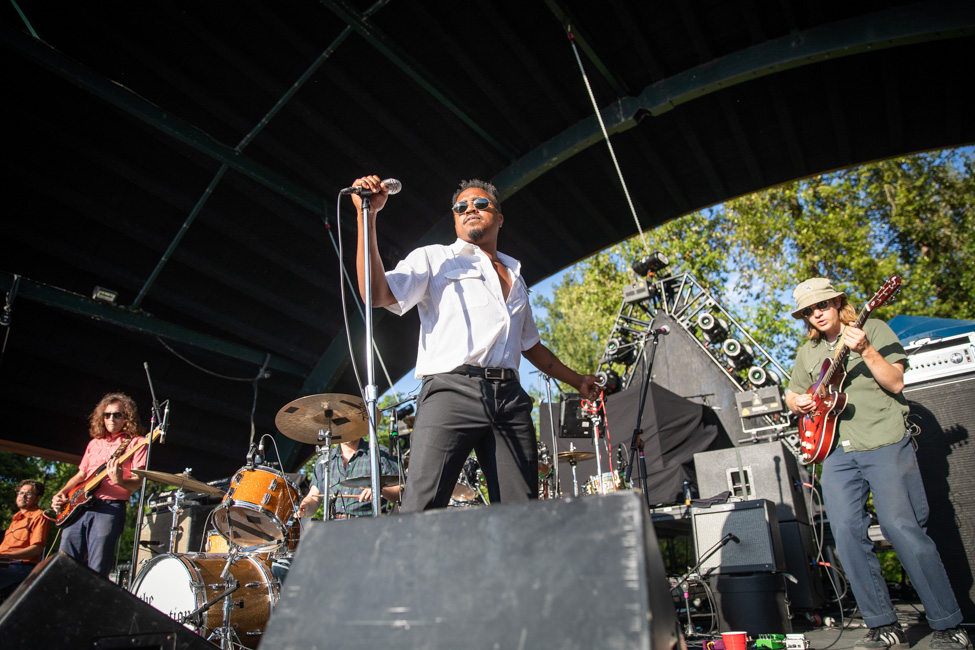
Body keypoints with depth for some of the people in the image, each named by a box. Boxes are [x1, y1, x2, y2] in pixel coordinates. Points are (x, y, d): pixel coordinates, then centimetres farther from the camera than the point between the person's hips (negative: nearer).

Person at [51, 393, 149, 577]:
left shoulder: (135, 443, 2)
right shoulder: (94, 443, 22)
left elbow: (137, 483, -8)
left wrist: (119, 481, -29)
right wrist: (62, 493, 10)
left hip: (109, 508, -6)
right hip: (78, 506, 6)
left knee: (96, 572, -10)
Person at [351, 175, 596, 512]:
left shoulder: (514, 278, 29)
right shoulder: (434, 258, 14)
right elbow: (377, 294, -3)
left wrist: (577, 381, 38)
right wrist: (367, 217, -9)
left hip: (510, 397, 5)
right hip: (451, 390, -4)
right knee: (421, 509, -17)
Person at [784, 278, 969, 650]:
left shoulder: (873, 329, 3)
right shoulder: (807, 353, 17)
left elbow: (896, 383, -6)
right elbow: (792, 395, 27)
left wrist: (865, 351, -20)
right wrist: (798, 402, 5)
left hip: (885, 443, -4)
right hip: (838, 452, 5)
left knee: (902, 529, -10)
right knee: (847, 533, -4)